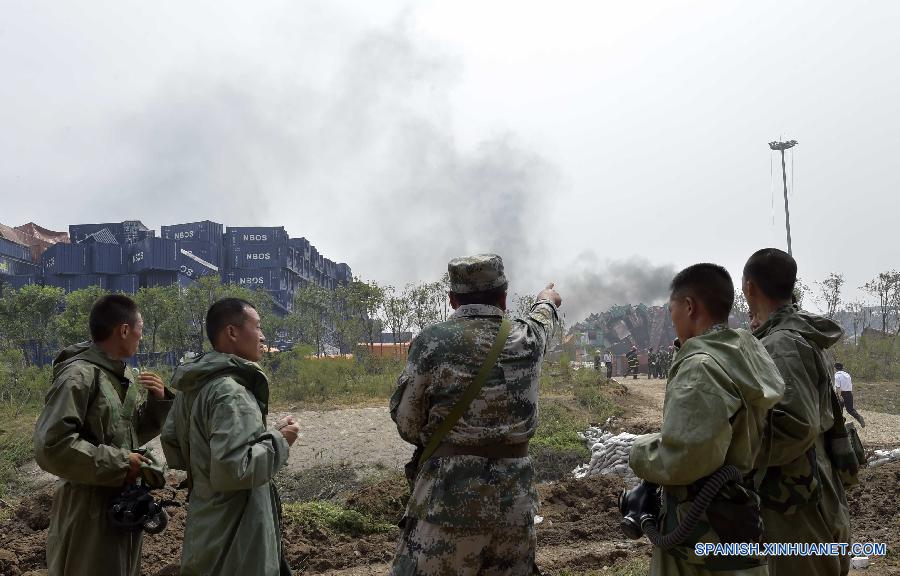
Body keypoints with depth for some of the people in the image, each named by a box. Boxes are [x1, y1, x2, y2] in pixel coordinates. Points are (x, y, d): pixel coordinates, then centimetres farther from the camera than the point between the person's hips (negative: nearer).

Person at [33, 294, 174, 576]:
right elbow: (52, 446, -26)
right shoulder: (78, 375, -19)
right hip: (89, 513, -9)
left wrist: (158, 401, -1)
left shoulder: (124, 375, 9)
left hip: (125, 506, 9)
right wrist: (120, 462, -22)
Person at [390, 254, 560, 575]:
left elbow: (407, 423, -2)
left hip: (449, 497, -4)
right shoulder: (526, 339, 4)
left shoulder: (432, 341, -8)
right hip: (516, 498, 4)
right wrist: (548, 302, 51)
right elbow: (543, 323, 29)